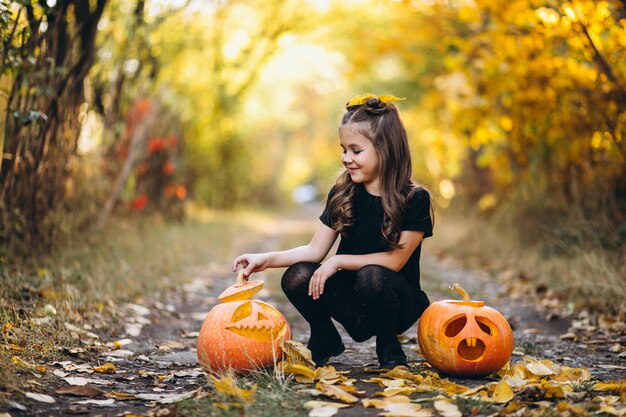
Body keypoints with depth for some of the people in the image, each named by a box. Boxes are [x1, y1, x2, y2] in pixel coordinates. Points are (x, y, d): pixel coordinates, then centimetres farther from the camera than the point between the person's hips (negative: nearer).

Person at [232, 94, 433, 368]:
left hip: (398, 303, -3)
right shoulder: (342, 195, 0)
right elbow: (315, 249, -2)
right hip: (353, 303, 4)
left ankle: (388, 345, -6)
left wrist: (338, 261, -20)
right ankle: (325, 340, 6)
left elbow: (395, 260, -17)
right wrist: (266, 259, -16)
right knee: (297, 277, -23)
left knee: (372, 276, -36)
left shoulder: (415, 199, -13)